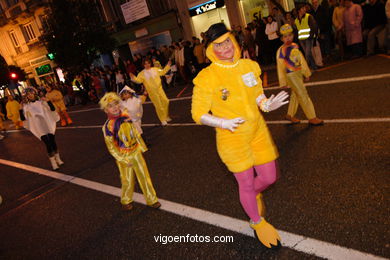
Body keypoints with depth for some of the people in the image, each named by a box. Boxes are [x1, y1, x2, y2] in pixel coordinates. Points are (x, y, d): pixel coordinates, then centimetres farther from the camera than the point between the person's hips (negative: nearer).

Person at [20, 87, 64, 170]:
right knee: (48, 144, -7)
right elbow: (23, 118, 0)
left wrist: (48, 101, -12)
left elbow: (53, 109, -1)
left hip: (49, 125, 1)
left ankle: (58, 159, 21)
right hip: (39, 129, -1)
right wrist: (21, 109, -9)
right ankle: (53, 163, 5)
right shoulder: (26, 106, 3)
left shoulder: (41, 101, 4)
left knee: (53, 142, 2)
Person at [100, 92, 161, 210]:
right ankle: (126, 201, 37)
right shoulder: (107, 126, -18)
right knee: (127, 181, 10)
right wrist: (123, 160, -12)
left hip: (136, 152, 4)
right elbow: (111, 146, -13)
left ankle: (151, 199, 27)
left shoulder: (125, 117, -5)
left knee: (144, 176, 11)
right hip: (123, 157, -4)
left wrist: (142, 146, 13)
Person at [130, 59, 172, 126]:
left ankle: (166, 116, 27)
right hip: (152, 92, -4)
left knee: (165, 101, 4)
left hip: (159, 89, 4)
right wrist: (133, 78, -31)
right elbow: (138, 80, -12)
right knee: (158, 105, 0)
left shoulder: (155, 69, 7)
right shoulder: (142, 73, -4)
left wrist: (168, 66, 15)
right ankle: (163, 120, 16)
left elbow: (162, 72, 19)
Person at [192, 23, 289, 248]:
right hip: (232, 138, -4)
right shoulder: (206, 77, -17)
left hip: (258, 131, 5)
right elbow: (198, 114, -12)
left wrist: (268, 105, -12)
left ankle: (254, 193, 53)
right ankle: (257, 222, 41)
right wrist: (222, 123, -28)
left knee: (270, 177, 15)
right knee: (246, 184, 11)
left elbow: (258, 96, 10)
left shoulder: (249, 66, -2)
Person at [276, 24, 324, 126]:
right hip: (291, 75, -8)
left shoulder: (295, 46, 5)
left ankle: (290, 115, 32)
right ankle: (312, 118, 4)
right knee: (303, 95, -4)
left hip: (299, 73, 8)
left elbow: (301, 59, 15)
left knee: (295, 94, 17)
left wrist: (306, 72, 19)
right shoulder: (281, 51, -16)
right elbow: (280, 67, -13)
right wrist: (283, 82, -11)